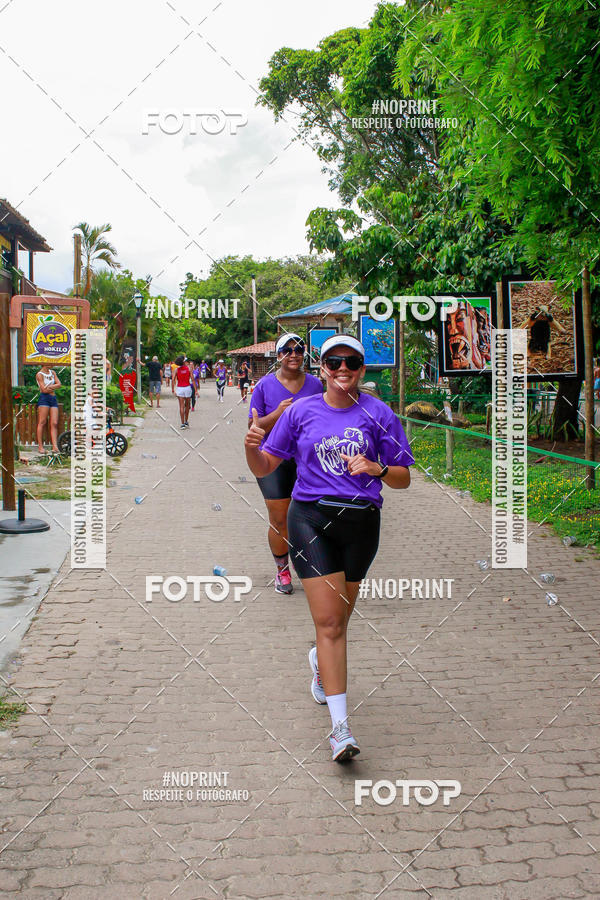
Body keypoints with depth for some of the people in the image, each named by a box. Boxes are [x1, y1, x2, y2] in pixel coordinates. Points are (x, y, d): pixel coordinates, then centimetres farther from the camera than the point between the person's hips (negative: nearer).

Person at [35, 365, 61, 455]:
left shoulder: (52, 372, 18)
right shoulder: (39, 375, -1)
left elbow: (59, 384, 7)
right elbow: (44, 389, -8)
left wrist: (50, 387, -8)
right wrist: (54, 387, 5)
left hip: (53, 399, 6)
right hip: (44, 398, -6)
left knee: (54, 423, -4)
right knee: (42, 422, -7)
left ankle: (55, 447, -10)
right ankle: (40, 446, -4)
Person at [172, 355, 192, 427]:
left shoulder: (177, 369, -1)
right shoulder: (188, 368, -3)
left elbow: (173, 379, -11)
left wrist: (172, 389, -3)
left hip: (179, 388, 0)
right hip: (187, 387, 0)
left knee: (181, 406, -1)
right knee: (187, 406, 16)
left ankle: (183, 423, -6)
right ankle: (186, 422, 25)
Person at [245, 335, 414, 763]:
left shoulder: (378, 413, 4)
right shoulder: (301, 411, 6)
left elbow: (403, 477, 6)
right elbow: (264, 468, 9)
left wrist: (377, 468, -15)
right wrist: (251, 447, -12)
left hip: (361, 522, 2)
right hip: (311, 518, -1)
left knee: (338, 618, 15)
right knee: (329, 621, -10)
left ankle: (320, 660, 50)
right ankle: (340, 724, -8)